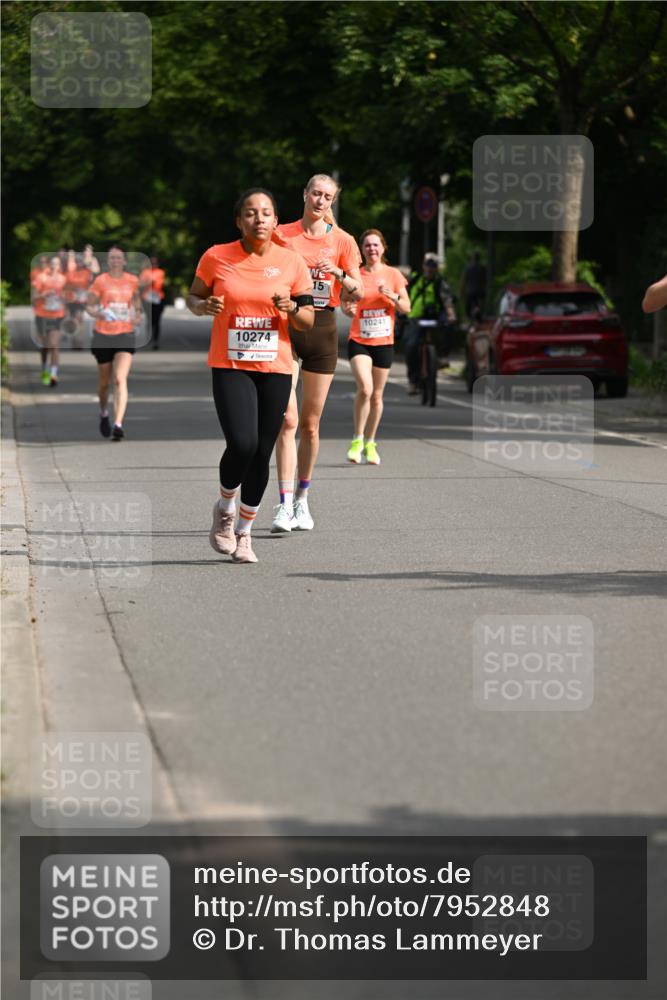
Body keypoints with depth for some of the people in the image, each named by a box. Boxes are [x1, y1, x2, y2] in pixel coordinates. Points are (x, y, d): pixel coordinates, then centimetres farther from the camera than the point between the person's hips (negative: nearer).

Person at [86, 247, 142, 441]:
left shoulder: (132, 281, 4)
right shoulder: (100, 281, -3)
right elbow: (89, 306, 2)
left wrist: (136, 312, 3)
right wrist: (99, 313, -19)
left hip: (125, 335, 0)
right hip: (103, 335, 0)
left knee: (120, 379, -16)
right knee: (104, 381, 12)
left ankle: (118, 425, -22)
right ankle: (104, 414, 41)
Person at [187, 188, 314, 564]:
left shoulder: (292, 262, 2)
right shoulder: (217, 257, -1)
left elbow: (308, 322, 6)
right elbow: (193, 298, 13)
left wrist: (292, 307, -15)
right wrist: (205, 306, -10)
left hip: (276, 368, 2)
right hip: (230, 366, -2)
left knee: (261, 454, 3)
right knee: (242, 445, -19)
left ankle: (244, 532, 22)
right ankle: (225, 508, 11)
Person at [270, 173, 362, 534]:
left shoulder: (342, 241, 4)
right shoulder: (282, 234, 3)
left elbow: (358, 293, 1)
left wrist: (339, 274, -17)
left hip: (322, 328, 1)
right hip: (286, 325, -1)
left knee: (310, 423, 7)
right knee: (288, 420, -11)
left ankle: (302, 498, 21)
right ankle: (285, 504, -13)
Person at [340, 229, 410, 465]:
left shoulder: (393, 275, 3)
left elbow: (406, 308, 3)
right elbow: (344, 299, 7)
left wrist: (393, 296, -16)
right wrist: (347, 308, -16)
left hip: (384, 342, 2)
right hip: (359, 340, -2)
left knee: (377, 395, 7)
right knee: (365, 388, -20)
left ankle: (370, 443, 22)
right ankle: (357, 439, -6)